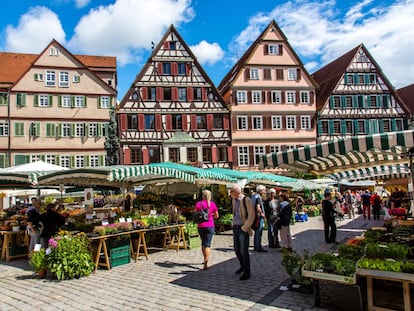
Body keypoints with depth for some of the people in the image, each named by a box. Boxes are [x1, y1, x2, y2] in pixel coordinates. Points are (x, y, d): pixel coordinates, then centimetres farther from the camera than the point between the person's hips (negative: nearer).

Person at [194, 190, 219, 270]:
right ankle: (205, 264, -13)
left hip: (201, 226, 2)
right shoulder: (213, 204, -3)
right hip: (210, 226, -1)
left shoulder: (198, 203, -3)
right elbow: (216, 216, 3)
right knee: (207, 244, -3)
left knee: (203, 242, 21)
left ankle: (205, 260, 33)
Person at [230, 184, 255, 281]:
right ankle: (243, 266, 38)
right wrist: (233, 224, 13)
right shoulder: (234, 200, 9)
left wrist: (244, 228, -14)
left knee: (244, 251, -3)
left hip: (243, 229, -7)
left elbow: (251, 216, -14)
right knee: (236, 249, 16)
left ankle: (247, 272, 10)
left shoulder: (246, 200, -13)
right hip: (235, 228, 7)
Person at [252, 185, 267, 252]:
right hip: (259, 217, -10)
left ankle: (256, 247, 23)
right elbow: (258, 208, -27)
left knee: (257, 233, 16)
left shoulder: (254, 196, 13)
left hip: (256, 217, 10)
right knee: (259, 233, -4)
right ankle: (258, 247, 2)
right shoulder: (258, 197, -17)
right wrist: (261, 213, -12)